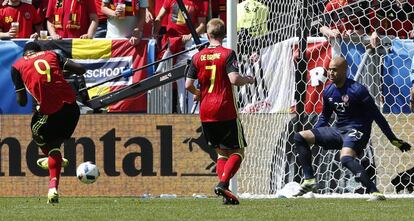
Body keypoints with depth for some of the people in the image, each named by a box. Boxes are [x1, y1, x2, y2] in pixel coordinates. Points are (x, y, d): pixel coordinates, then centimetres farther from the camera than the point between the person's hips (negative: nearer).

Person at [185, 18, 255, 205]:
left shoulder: (198, 57, 5)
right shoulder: (227, 54, -6)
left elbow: (188, 84, 2)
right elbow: (234, 79, -18)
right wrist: (248, 80, 2)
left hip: (206, 113, 4)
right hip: (226, 111, -4)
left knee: (221, 152, 15)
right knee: (238, 151, 5)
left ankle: (224, 191, 1)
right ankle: (223, 183, -17)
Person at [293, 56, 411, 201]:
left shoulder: (357, 90, -15)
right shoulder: (328, 91, 6)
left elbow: (376, 115, -11)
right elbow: (324, 117, 24)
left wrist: (394, 140, -9)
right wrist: (314, 135, 13)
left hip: (356, 131, -8)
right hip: (338, 130, 8)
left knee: (346, 158, -37)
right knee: (300, 137, 1)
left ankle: (375, 192, -38)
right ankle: (309, 180, -1)